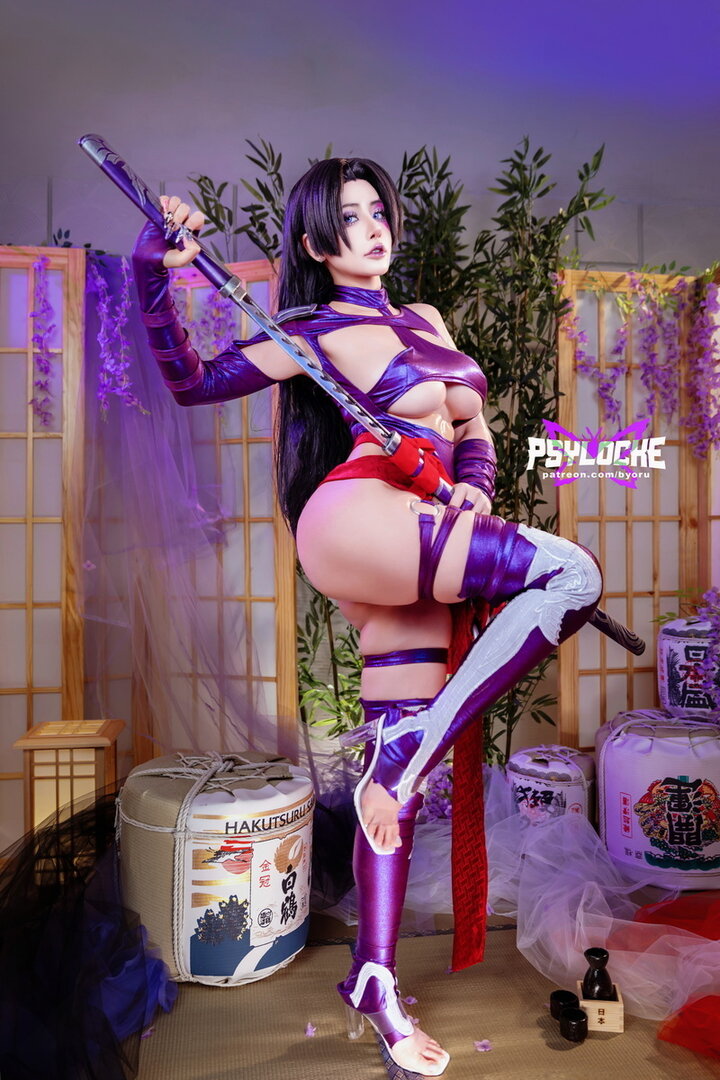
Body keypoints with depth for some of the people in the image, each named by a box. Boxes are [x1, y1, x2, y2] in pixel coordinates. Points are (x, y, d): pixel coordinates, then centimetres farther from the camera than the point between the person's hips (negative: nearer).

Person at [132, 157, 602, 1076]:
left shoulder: (427, 320, 28)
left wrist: (474, 483, 1)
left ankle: (373, 974, 14)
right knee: (572, 573, -20)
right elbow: (191, 383, 10)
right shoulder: (319, 331, 10)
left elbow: (475, 426, 22)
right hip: (357, 521, -6)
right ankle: (412, 760, -15)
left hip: (408, 564, 6)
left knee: (398, 763, 3)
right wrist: (153, 276, -1)